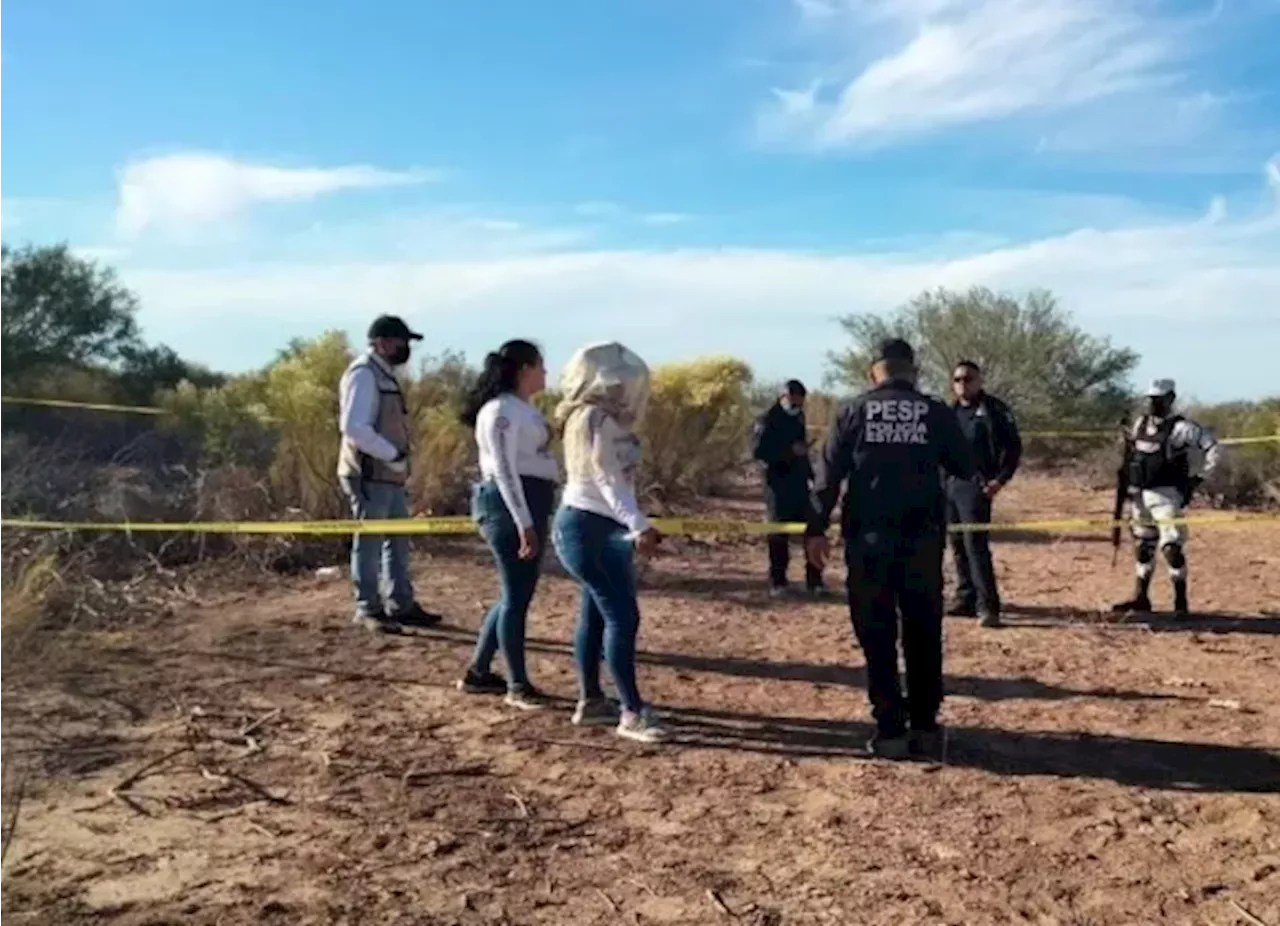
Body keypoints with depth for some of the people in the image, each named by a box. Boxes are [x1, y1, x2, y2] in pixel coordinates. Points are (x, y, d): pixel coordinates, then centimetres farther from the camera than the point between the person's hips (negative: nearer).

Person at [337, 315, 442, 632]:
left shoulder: (384, 374, 15)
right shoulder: (363, 374, -14)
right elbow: (354, 426, -24)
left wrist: (397, 458, 10)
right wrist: (393, 455, -21)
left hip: (389, 475, 9)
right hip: (369, 475, -9)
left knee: (398, 540, 14)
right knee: (369, 542, 0)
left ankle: (401, 605, 22)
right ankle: (368, 609, 10)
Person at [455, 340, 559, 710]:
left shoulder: (523, 408, 18)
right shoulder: (501, 410, -13)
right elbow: (503, 470, -19)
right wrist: (524, 524, -23)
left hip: (529, 505, 10)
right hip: (510, 505, -10)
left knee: (518, 593, 14)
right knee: (517, 596, -4)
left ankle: (477, 673, 24)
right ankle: (517, 686, 4)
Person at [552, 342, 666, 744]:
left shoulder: (601, 418, 13)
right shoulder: (595, 419, -17)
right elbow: (607, 479, -24)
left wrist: (634, 528, 17)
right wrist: (639, 526, -32)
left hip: (598, 527, 10)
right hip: (587, 528, -10)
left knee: (596, 615, 13)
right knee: (622, 616, -9)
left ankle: (591, 702, 22)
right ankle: (633, 712, -5)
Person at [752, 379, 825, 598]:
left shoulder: (798, 418, 15)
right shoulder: (767, 420, -7)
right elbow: (759, 451, -20)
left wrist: (811, 473, 20)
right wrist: (790, 451, -24)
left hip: (800, 482, 6)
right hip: (778, 484, -6)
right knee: (778, 534, 0)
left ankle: (814, 581, 7)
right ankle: (777, 582, 8)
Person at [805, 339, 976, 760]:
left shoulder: (853, 411, 3)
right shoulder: (936, 412, 3)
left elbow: (828, 473, -2)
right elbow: (966, 469, 10)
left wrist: (816, 529, 0)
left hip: (869, 537, -1)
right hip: (922, 536, 1)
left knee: (877, 635, 5)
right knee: (923, 634, 13)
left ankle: (891, 730, 6)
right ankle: (925, 726, 17)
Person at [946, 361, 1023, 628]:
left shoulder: (993, 409, -4)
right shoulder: (951, 411, 15)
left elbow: (1014, 446, -5)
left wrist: (1001, 479, -13)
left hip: (976, 485, -7)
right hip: (949, 484, 7)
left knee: (976, 545, -12)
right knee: (958, 545, 11)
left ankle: (987, 605, -10)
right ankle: (966, 597, 20)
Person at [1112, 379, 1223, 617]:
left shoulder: (1182, 428, -11)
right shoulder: (1140, 423, 10)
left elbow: (1215, 449, -14)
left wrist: (1197, 479, -11)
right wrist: (1125, 479, 13)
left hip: (1166, 496, -7)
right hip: (1139, 495, 7)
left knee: (1171, 548, -8)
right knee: (1142, 548, 13)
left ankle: (1181, 601, 3)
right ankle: (1140, 598, 22)